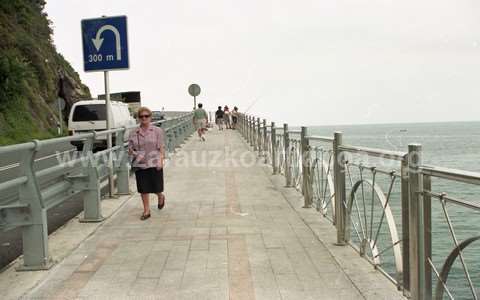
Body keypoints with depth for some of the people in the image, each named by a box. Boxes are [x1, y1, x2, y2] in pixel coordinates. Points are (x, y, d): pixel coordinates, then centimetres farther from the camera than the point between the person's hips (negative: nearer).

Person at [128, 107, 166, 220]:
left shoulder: (158, 131, -1)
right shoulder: (133, 133, 5)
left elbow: (161, 148, -2)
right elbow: (130, 149, 9)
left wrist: (161, 160, -13)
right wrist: (133, 152, -13)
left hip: (154, 164, -2)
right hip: (140, 164, 2)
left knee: (156, 188, 3)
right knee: (143, 189, 5)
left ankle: (161, 197, 39)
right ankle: (146, 211, 17)